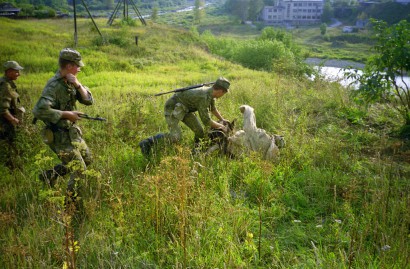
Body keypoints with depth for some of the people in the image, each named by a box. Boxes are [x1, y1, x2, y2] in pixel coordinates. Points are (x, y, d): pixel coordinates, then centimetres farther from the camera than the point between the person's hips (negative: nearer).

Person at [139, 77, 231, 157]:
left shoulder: (210, 92, -2)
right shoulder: (204, 97, -31)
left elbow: (213, 109, 21)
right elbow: (206, 121, -27)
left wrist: (222, 119, 25)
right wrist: (220, 126, -14)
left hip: (184, 108, 9)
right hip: (173, 108, -9)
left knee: (200, 132, 1)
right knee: (176, 137, -23)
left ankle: (196, 151, 22)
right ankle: (147, 143, -14)